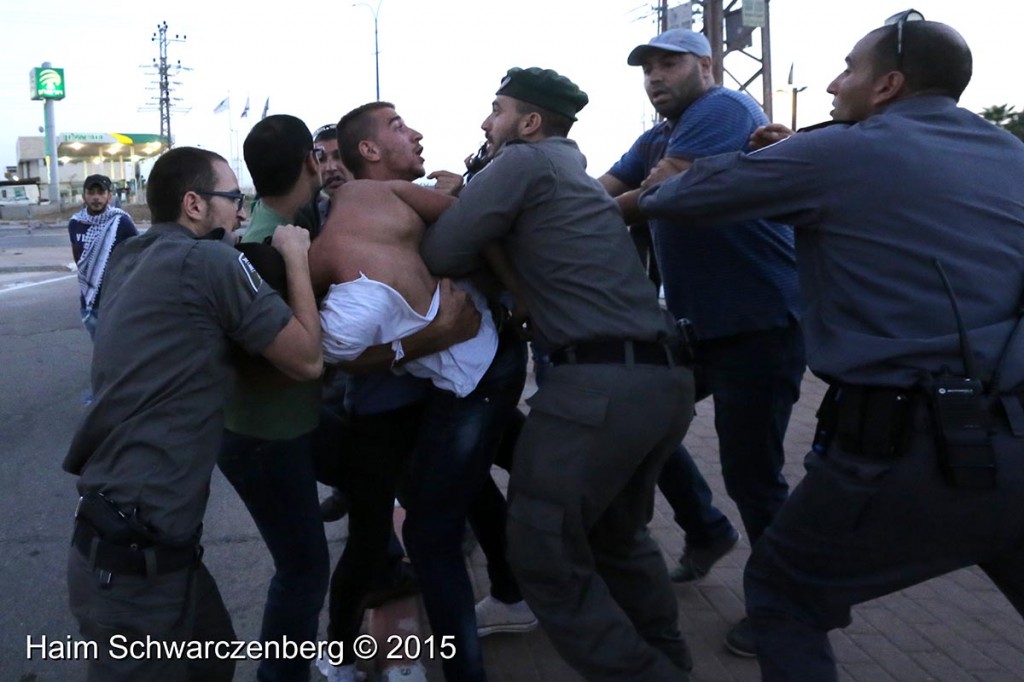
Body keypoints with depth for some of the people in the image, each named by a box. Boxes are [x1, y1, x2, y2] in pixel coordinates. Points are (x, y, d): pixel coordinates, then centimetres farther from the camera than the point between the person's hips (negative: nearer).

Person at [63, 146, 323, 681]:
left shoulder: (129, 260, 9)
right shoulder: (210, 261, -15)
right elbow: (307, 360, -8)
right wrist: (295, 257, 2)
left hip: (115, 532, 8)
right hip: (138, 555, -8)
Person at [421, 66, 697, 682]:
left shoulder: (525, 162, 0)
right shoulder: (576, 172, 26)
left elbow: (442, 254, -5)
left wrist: (449, 198, 16)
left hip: (600, 382, -10)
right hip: (667, 376, 10)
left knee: (546, 554, 0)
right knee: (618, 536, 25)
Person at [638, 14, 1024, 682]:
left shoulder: (840, 153, -4)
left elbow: (684, 196, 3)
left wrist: (651, 191, 26)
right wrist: (793, 160, 25)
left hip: (908, 450, -6)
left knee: (780, 591, 16)